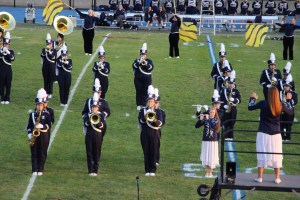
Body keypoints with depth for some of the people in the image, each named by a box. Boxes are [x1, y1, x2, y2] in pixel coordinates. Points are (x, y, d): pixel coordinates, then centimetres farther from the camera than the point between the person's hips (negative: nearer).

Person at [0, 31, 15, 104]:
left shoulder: (11, 51, 5)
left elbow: (13, 59, -13)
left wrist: (8, 52, -25)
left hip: (8, 71, 1)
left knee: (8, 85, 2)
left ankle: (7, 99, 8)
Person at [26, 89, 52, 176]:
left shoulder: (46, 114, 2)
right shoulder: (32, 114, 6)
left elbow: (49, 125, -5)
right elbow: (29, 126, 7)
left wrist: (42, 126, -21)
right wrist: (29, 134, -6)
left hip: (43, 136, -1)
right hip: (34, 136, 1)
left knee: (42, 154, 3)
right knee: (34, 154, 2)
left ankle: (40, 170, 9)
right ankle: (34, 170, 6)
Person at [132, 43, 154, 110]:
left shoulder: (149, 61, 5)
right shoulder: (137, 61, 5)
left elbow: (151, 67, -12)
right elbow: (134, 66, -16)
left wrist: (146, 63, -25)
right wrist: (139, 62, -30)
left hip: (147, 79, 0)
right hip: (138, 79, 0)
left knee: (145, 92, 1)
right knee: (138, 92, 2)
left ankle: (144, 105, 8)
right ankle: (138, 105, 9)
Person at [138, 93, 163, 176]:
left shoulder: (158, 112, 7)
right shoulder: (142, 111, 8)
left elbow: (160, 124, -5)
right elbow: (140, 121, -7)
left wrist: (155, 120, -25)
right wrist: (146, 116, -23)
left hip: (154, 134, 0)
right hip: (145, 134, 0)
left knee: (153, 153, -1)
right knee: (146, 153, 0)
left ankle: (152, 170, 3)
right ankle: (147, 170, 4)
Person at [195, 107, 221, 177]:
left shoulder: (216, 120, 0)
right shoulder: (205, 119, 2)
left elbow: (214, 126, -20)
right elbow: (196, 126, -3)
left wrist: (208, 119, -19)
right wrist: (200, 119, -17)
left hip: (213, 141, -1)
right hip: (205, 140, 1)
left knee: (211, 157, 0)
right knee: (205, 157, 2)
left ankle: (210, 172, 9)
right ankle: (207, 172, 12)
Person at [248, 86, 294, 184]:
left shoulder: (263, 103, -12)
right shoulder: (281, 106, -5)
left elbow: (250, 107, -1)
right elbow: (290, 112, 12)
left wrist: (253, 98, 17)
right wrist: (289, 100, 25)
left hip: (263, 134, -2)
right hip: (276, 135, 2)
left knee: (262, 155, 4)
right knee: (277, 156, 9)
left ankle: (259, 177, 6)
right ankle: (277, 178, 11)